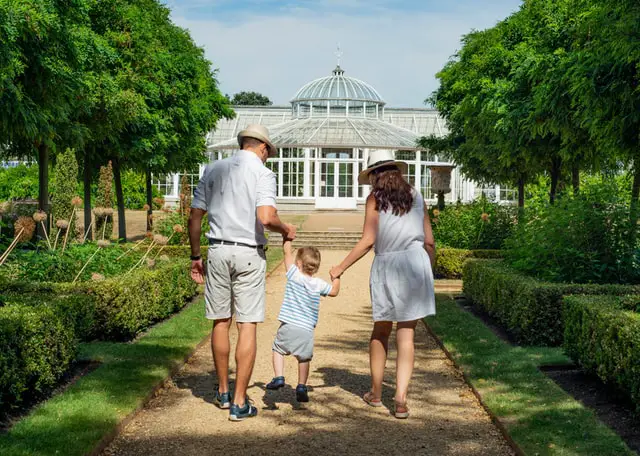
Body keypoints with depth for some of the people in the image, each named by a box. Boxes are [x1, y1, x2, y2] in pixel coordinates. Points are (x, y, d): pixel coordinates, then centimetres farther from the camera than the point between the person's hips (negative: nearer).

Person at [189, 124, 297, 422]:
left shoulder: (213, 170, 10)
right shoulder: (263, 174, -3)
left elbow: (194, 218, 9)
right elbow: (266, 217, -19)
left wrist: (195, 256, 17)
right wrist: (285, 229, 1)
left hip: (217, 251, 4)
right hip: (249, 255, -4)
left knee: (220, 322, 14)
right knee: (247, 326, 1)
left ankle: (223, 392, 27)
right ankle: (239, 403, 1)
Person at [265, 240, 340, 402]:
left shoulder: (294, 275, -3)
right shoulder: (319, 284, 4)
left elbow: (288, 251, 6)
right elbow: (334, 291, 22)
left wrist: (287, 239, 19)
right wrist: (336, 277, 36)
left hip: (287, 326, -2)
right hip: (307, 330, 2)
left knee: (278, 349, 16)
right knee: (304, 358, 15)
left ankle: (278, 377, 1)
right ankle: (301, 386, 12)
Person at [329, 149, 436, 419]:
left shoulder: (375, 199, 1)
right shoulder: (415, 196, 10)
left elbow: (368, 241, -8)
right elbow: (429, 241, 11)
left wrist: (341, 268, -2)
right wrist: (428, 272, 23)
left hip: (385, 265, -1)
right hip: (415, 260, 1)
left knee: (380, 331, 16)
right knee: (406, 334, 1)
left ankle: (376, 393, 24)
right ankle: (401, 399, -8)